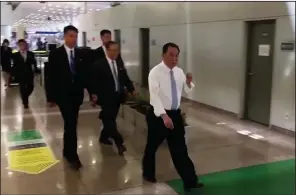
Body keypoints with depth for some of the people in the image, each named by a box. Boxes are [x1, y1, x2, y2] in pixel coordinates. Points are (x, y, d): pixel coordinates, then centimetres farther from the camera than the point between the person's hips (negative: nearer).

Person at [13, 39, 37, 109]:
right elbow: (14, 66, 0)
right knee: (22, 89, 4)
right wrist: (15, 74, -5)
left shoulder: (31, 54, 2)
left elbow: (34, 63, -2)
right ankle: (25, 102, 19)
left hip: (29, 74, 1)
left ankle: (25, 97, 33)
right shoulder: (16, 55, 0)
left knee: (30, 87, 2)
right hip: (20, 74, -1)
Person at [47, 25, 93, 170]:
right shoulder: (55, 54, -4)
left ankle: (67, 151, 28)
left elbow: (85, 74, 8)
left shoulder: (81, 54, 5)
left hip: (77, 94, 4)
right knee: (70, 124, -10)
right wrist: (51, 97, -7)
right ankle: (72, 155, -1)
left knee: (71, 124, 12)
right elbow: (50, 76, -4)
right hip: (63, 95, -4)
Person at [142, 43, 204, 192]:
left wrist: (188, 82, -9)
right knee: (152, 146, 14)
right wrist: (164, 116, -35)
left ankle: (190, 181, 13)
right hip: (158, 115, -4)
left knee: (180, 148, 7)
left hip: (175, 114, 5)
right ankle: (148, 174, 38)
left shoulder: (179, 72, 4)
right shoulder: (155, 72, -15)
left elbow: (186, 90, 14)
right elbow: (154, 96, -25)